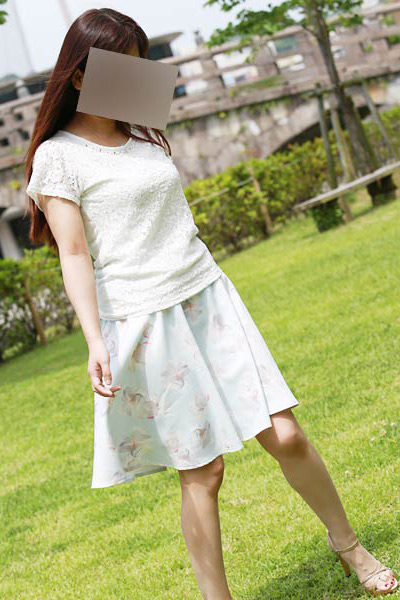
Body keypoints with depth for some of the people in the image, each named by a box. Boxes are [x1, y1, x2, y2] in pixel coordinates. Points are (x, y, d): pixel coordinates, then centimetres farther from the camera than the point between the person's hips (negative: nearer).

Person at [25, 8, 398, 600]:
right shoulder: (58, 155, -4)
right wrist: (96, 343, -17)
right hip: (143, 322, -5)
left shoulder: (144, 135, 14)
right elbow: (74, 256, -11)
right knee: (202, 471, -2)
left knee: (284, 435, 2)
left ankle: (348, 544, 23)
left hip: (209, 300, 5)